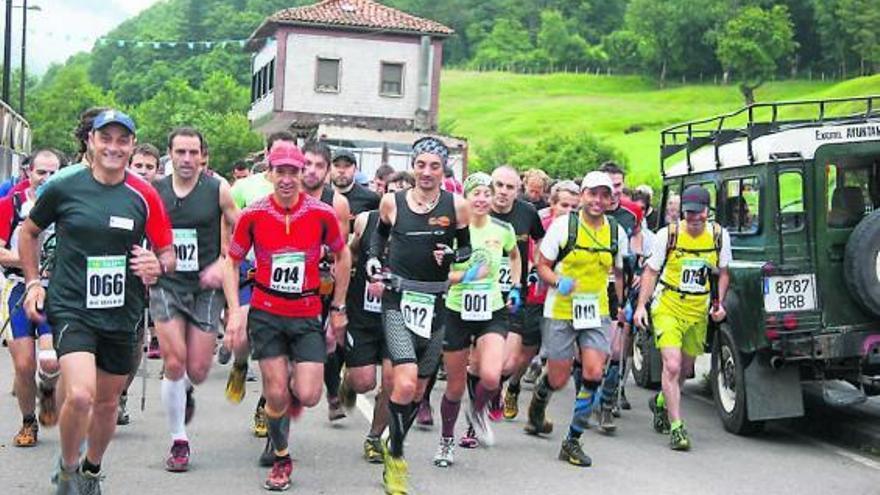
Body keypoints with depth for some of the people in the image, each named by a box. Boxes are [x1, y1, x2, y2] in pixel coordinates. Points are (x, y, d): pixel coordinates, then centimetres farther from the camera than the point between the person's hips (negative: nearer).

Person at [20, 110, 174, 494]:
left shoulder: (144, 196, 0)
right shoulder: (63, 189, -2)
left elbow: (168, 253, 8)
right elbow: (28, 232, 14)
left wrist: (158, 265, -14)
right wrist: (33, 282, 7)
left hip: (121, 315, 3)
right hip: (70, 308, -3)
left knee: (107, 403, 14)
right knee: (80, 394, -22)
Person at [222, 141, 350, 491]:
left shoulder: (322, 214, -6)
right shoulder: (253, 215, -7)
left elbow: (342, 257, 9)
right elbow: (232, 262, 4)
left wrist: (338, 308, 10)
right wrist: (234, 312, -6)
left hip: (308, 315, 0)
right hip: (265, 313, 0)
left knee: (308, 396, -9)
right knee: (276, 395, -1)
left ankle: (293, 389, 30)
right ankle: (281, 459, 24)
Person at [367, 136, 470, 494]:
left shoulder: (456, 206, -1)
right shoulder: (392, 202, 0)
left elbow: (467, 248, 9)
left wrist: (451, 256, -11)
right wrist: (373, 258, 2)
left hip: (435, 302, 2)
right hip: (398, 299, -2)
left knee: (419, 388, 11)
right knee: (405, 382, -18)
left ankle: (395, 451, 33)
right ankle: (395, 457, 2)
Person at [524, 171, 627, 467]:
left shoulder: (617, 232, 5)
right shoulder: (563, 225, -6)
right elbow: (542, 266, -2)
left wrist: (622, 305, 11)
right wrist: (559, 282, -21)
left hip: (597, 312, 3)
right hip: (560, 311, -2)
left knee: (594, 372, -14)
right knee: (558, 379, 3)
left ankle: (573, 441, 0)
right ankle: (539, 399, 42)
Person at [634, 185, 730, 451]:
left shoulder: (720, 236, -2)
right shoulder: (667, 235, -11)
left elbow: (723, 272, 13)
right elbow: (651, 271, -2)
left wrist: (719, 302, 1)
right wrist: (641, 305, -9)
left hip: (698, 310, 4)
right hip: (668, 307, -4)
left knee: (685, 368, 17)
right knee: (672, 366, -17)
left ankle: (661, 402, 46)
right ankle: (676, 427, -10)